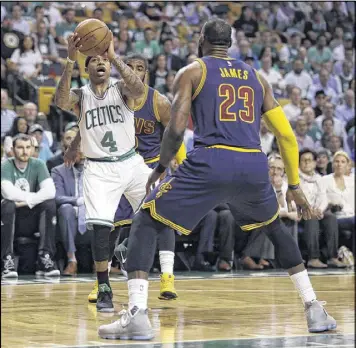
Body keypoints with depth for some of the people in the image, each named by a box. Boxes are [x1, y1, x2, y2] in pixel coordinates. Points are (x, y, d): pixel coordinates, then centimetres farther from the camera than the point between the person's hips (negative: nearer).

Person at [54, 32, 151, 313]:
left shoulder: (121, 89, 0)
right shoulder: (80, 96, 1)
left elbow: (139, 89, -26)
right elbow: (61, 102, -25)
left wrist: (114, 56, -33)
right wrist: (71, 60, -33)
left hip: (131, 163, 2)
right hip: (99, 169, -1)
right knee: (100, 225, -17)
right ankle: (104, 289, -7)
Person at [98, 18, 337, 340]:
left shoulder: (191, 72, 12)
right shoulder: (257, 77, 23)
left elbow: (176, 129, -1)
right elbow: (287, 136, 19)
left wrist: (161, 166, 16)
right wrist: (294, 186, 27)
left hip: (210, 163, -4)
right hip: (255, 167, 4)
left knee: (145, 223, 11)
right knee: (275, 229, 32)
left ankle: (137, 315, -7)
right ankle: (314, 309, 24)